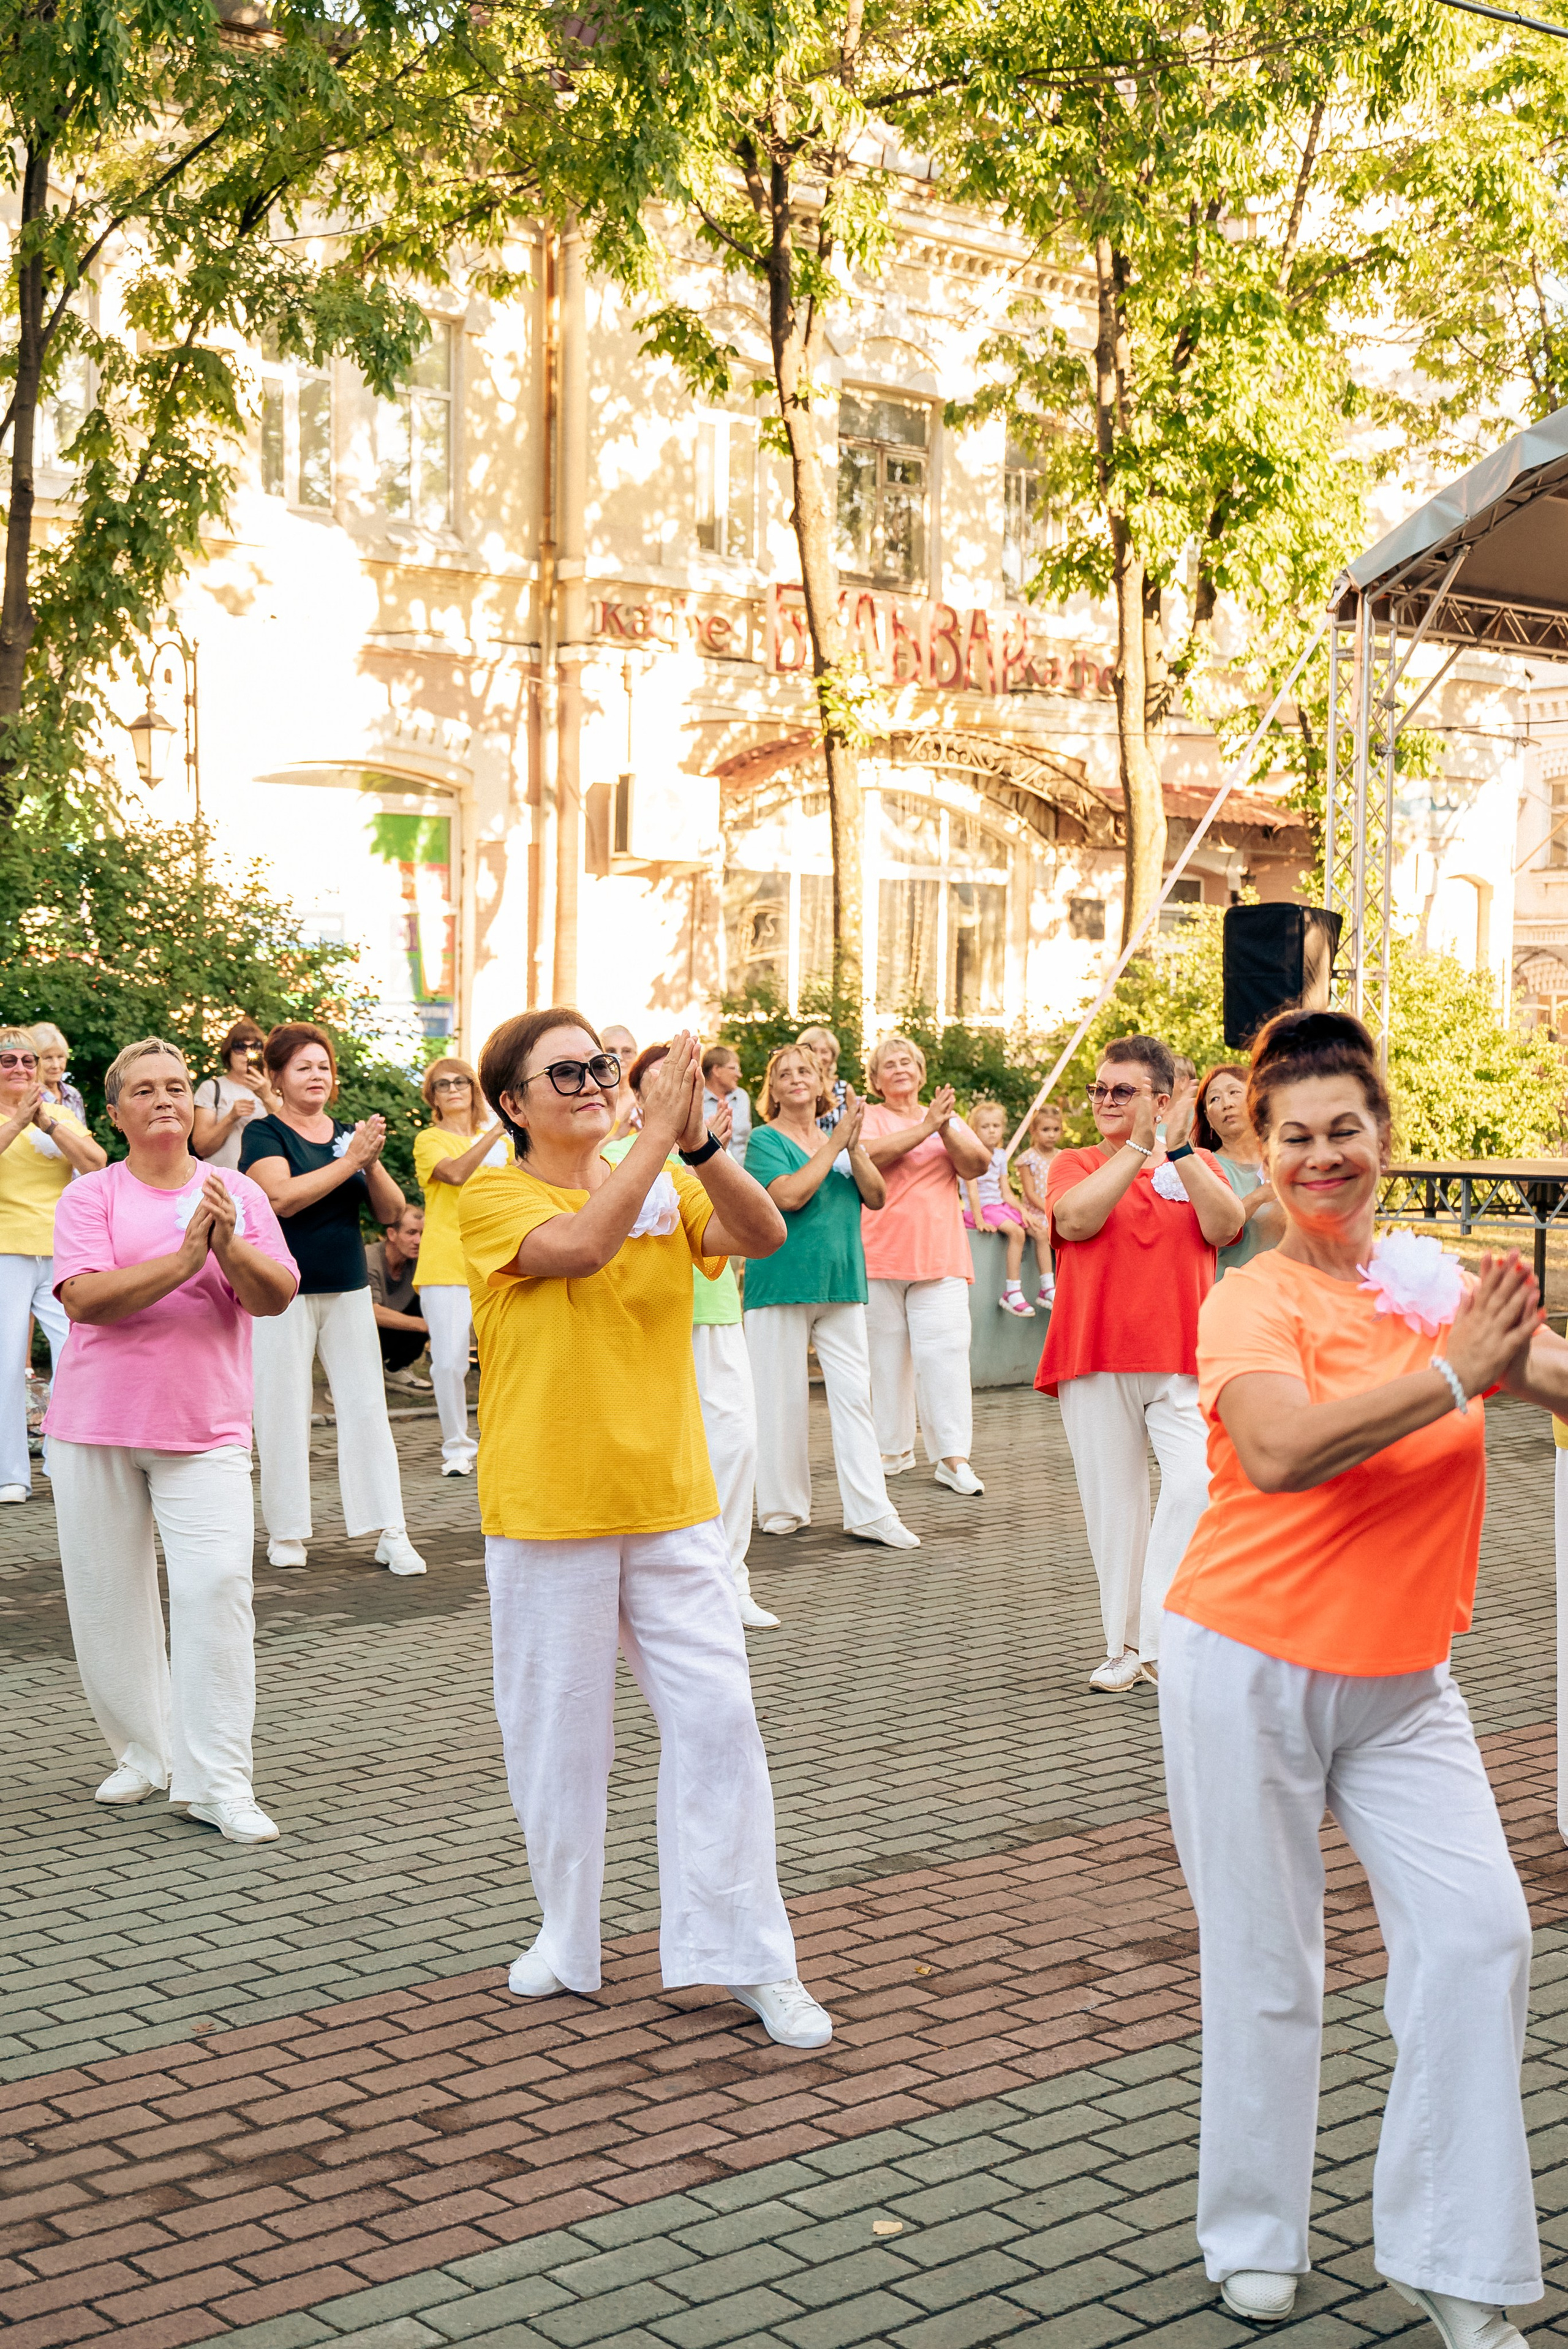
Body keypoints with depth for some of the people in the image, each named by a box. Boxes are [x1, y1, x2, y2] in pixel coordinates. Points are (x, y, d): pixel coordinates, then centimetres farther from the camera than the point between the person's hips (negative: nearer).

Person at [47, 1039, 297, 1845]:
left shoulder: (238, 1192, 6)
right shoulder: (91, 1196, 0)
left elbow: (276, 1297, -3)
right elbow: (84, 1300, -15)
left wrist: (229, 1246, -21)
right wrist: (185, 1256, -23)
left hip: (206, 1429, 0)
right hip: (96, 1424, 0)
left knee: (216, 1587, -12)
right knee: (107, 1595, 7)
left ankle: (216, 1783, -6)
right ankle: (141, 1752, 26)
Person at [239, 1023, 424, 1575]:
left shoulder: (349, 1133, 12)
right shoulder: (264, 1133, -2)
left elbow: (391, 1213, 7)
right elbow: (282, 1197, -20)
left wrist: (372, 1163, -11)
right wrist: (349, 1161, -19)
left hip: (348, 1291, 4)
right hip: (284, 1292, -4)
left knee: (367, 1405, 1)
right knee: (284, 1411, 0)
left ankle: (390, 1534, 2)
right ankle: (286, 1534, 12)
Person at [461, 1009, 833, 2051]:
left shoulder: (669, 1186, 5)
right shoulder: (493, 1196, -5)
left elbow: (763, 1233, -12)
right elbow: (581, 1245, -25)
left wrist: (698, 1142, -26)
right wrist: (659, 1131, -24)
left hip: (672, 1501, 2)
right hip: (547, 1511, -2)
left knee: (716, 1715, -1)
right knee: (558, 1729, 10)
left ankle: (750, 1955, 9)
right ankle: (568, 1934, 30)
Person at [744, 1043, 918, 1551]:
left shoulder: (839, 1136, 14)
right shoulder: (765, 1139, -1)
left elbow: (876, 1198, 5)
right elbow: (789, 1195, -17)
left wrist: (854, 1146, -9)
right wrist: (836, 1142, -13)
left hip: (842, 1282, 4)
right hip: (781, 1283, -4)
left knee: (854, 1395, 0)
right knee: (783, 1399, 1)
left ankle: (869, 1512, 1)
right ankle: (784, 1507, 14)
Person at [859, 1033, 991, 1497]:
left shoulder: (949, 1120, 16)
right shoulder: (867, 1118, 7)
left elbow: (978, 1166, 0)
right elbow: (870, 1155, -14)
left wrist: (947, 1131, -16)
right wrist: (924, 1128, -18)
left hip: (940, 1257, 1)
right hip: (879, 1258, -1)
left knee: (945, 1353, -8)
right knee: (887, 1356, 3)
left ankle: (953, 1458, -7)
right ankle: (895, 1449, 15)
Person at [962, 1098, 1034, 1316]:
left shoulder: (1001, 1155, 11)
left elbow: (1006, 1192, 11)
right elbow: (972, 1190, -16)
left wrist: (1023, 1211, -3)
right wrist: (979, 1220, -23)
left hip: (1000, 1207, 8)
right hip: (980, 1209, -8)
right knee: (1016, 1232, -28)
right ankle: (1012, 1293, -27)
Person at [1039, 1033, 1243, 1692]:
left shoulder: (1196, 1165, 13)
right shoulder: (1074, 1164, 8)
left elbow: (1224, 1226, -7)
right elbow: (1075, 1219, -15)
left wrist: (1177, 1148, -14)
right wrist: (1139, 1146, -13)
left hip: (1182, 1363, 0)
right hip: (1096, 1362, 0)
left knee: (1197, 1486, -18)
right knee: (1113, 1503, 4)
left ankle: (1159, 1636, -7)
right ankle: (1124, 1645, 17)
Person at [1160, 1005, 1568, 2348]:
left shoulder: (1440, 1284, 3)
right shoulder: (1253, 1303, -11)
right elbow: (1282, 1449, -30)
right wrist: (1454, 1376, -29)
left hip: (1402, 1680, 4)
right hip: (1253, 1667, -4)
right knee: (1265, 1965, 6)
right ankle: (1255, 2236, 27)